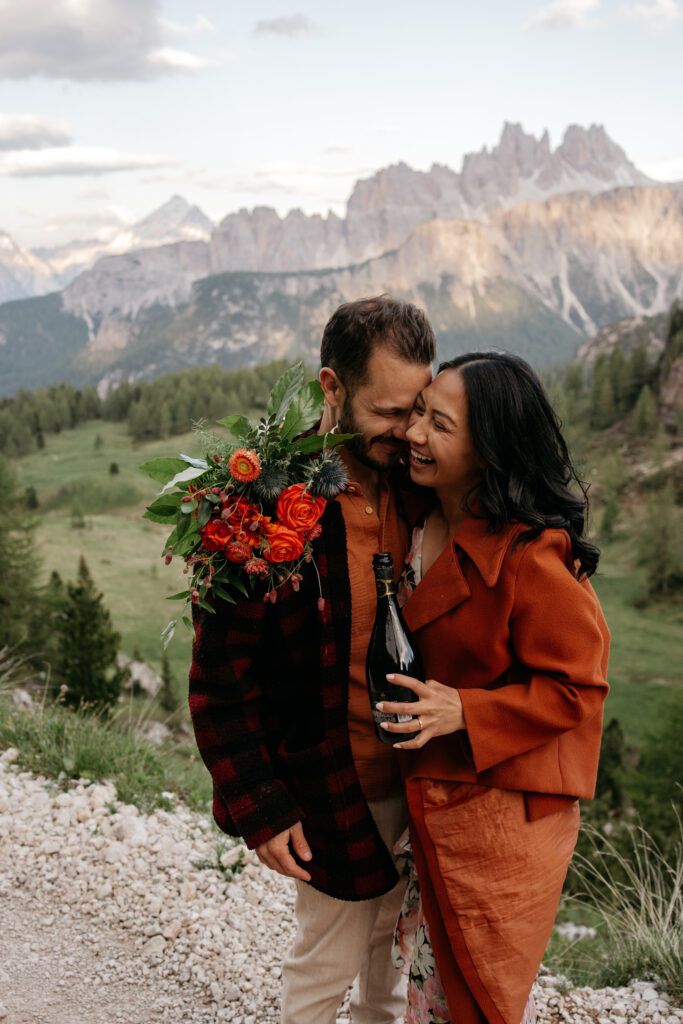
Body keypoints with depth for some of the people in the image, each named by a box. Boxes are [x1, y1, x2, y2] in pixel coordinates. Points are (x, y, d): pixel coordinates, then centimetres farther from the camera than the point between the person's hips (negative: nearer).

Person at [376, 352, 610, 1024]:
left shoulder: (531, 557, -25)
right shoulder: (421, 521, 0)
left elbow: (576, 686, -17)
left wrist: (464, 712, -26)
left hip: (502, 811, -7)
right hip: (428, 795, 7)